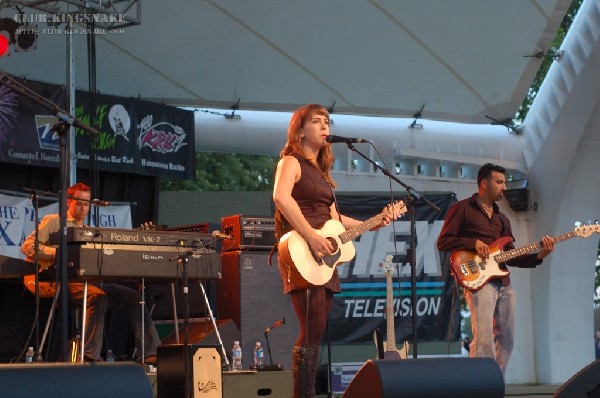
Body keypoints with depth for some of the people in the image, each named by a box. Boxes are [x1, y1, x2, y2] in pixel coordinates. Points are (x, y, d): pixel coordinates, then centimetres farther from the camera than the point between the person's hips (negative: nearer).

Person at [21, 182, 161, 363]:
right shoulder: (54, 222, 10)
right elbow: (27, 246, -1)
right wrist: (58, 253, -13)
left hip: (89, 280, 7)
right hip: (65, 281, -7)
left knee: (134, 296, -11)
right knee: (98, 296, -36)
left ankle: (149, 353, -16)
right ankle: (91, 355, -39)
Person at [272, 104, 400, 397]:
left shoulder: (321, 170, 23)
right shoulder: (291, 162, -4)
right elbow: (281, 197, -24)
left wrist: (371, 225, 17)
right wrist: (312, 237, -29)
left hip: (324, 257, 9)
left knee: (315, 334, 8)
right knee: (312, 333, -15)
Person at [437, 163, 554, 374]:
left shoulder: (502, 218, 25)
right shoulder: (463, 208, 4)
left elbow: (510, 256, 19)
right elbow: (443, 242, -2)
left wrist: (538, 256, 4)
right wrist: (474, 242, -13)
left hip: (503, 283, 8)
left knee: (505, 339, 6)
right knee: (484, 338, -19)